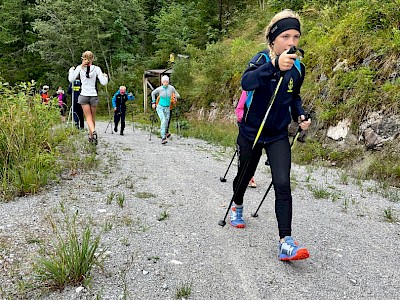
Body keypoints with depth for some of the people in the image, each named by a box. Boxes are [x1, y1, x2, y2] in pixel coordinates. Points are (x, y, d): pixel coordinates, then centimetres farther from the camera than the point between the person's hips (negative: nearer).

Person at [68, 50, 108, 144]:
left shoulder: (80, 68, -2)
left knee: (88, 117, -2)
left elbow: (71, 79, 1)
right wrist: (105, 76, 15)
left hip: (84, 95, 0)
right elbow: (103, 82, -6)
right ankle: (91, 136, 23)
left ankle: (93, 132, -29)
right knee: (93, 117, 15)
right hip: (94, 95, 0)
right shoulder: (97, 68, -4)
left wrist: (71, 70, 18)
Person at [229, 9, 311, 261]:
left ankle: (286, 243, -14)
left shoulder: (298, 67, -1)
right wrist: (274, 65, -55)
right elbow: (246, 82, -40)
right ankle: (237, 206, 49)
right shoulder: (262, 59, -16)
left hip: (279, 135, 3)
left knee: (283, 184, -13)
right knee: (245, 175, 17)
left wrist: (300, 115, -1)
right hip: (251, 132, -2)